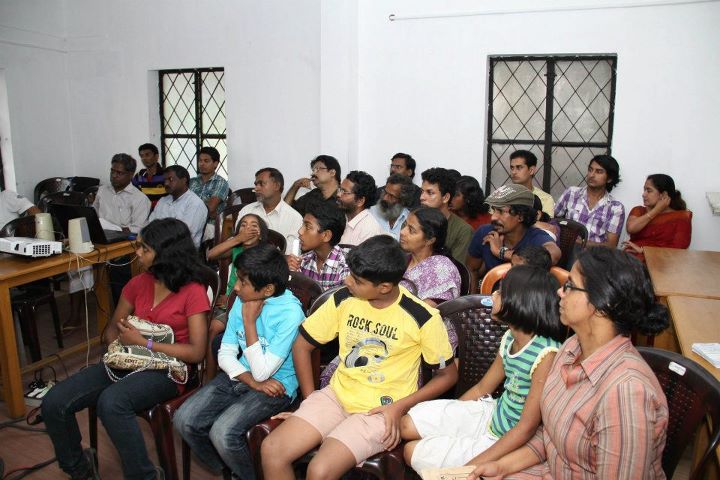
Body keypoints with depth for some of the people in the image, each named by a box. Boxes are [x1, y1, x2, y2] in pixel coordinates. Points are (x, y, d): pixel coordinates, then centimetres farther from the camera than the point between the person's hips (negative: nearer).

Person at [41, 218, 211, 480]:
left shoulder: (193, 291, -8)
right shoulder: (139, 283, 10)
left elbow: (196, 352, -14)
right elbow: (111, 329, 17)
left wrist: (143, 343, -15)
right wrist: (121, 343, -7)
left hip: (166, 368, -6)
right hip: (127, 362, 7)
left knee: (111, 402, -35)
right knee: (54, 402, -11)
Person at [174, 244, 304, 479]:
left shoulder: (290, 313, -22)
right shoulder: (243, 300, -3)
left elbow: (262, 372, -21)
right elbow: (225, 354, 2)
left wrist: (249, 321, -20)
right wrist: (253, 381, -14)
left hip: (276, 385, -6)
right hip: (239, 377, 7)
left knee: (222, 433, -26)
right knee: (184, 420, -9)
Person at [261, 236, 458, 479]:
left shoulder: (421, 317, -16)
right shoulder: (343, 299, -5)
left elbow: (448, 373, -4)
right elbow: (301, 345, 7)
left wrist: (400, 406, -14)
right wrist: (310, 399, 0)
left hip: (381, 411, -4)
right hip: (337, 395, 5)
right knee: (271, 450, -14)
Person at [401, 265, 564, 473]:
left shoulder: (546, 354, -28)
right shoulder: (510, 338, -2)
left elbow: (526, 428, -25)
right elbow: (482, 389, 10)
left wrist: (470, 467, -24)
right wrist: (444, 417, 10)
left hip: (505, 443, -7)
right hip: (493, 414, 7)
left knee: (413, 452, -6)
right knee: (409, 424, -2)